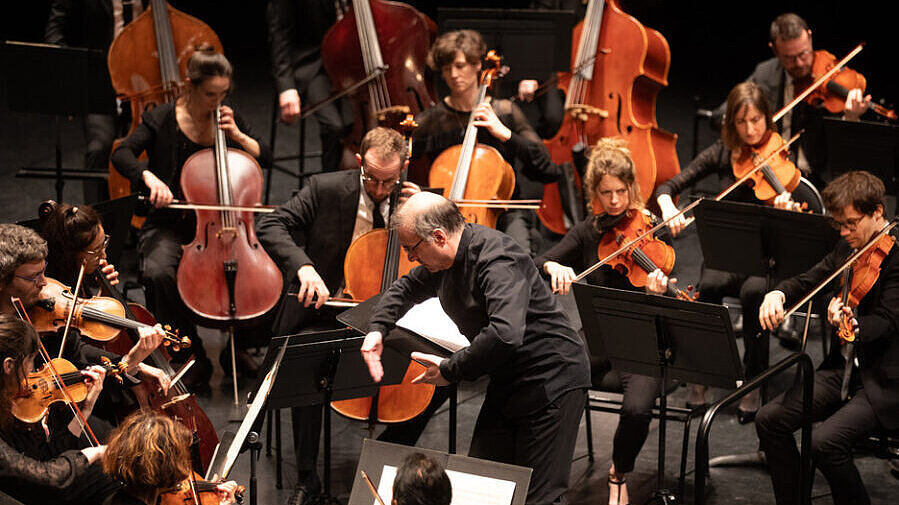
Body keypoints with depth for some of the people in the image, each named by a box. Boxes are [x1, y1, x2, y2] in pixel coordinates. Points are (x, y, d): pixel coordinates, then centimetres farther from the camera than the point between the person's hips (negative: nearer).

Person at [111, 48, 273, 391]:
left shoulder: (229, 118, 7)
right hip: (173, 225, -3)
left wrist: (236, 134, -9)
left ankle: (239, 346, 0)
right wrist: (150, 178, -35)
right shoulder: (163, 120, -4)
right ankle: (192, 359, -17)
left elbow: (265, 158, 8)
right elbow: (122, 156, -16)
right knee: (158, 272, -34)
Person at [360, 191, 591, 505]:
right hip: (506, 385, 9)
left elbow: (505, 334, -38)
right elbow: (405, 290, 26)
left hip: (552, 382, -9)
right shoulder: (444, 260, 5)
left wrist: (451, 370, -26)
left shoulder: (497, 259, -24)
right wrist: (377, 329, 6)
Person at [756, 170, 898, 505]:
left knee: (825, 441, -27)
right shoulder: (848, 248, 9)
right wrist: (778, 294, -13)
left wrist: (854, 327, -44)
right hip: (844, 367, 8)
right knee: (770, 420, -5)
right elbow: (809, 280, 9)